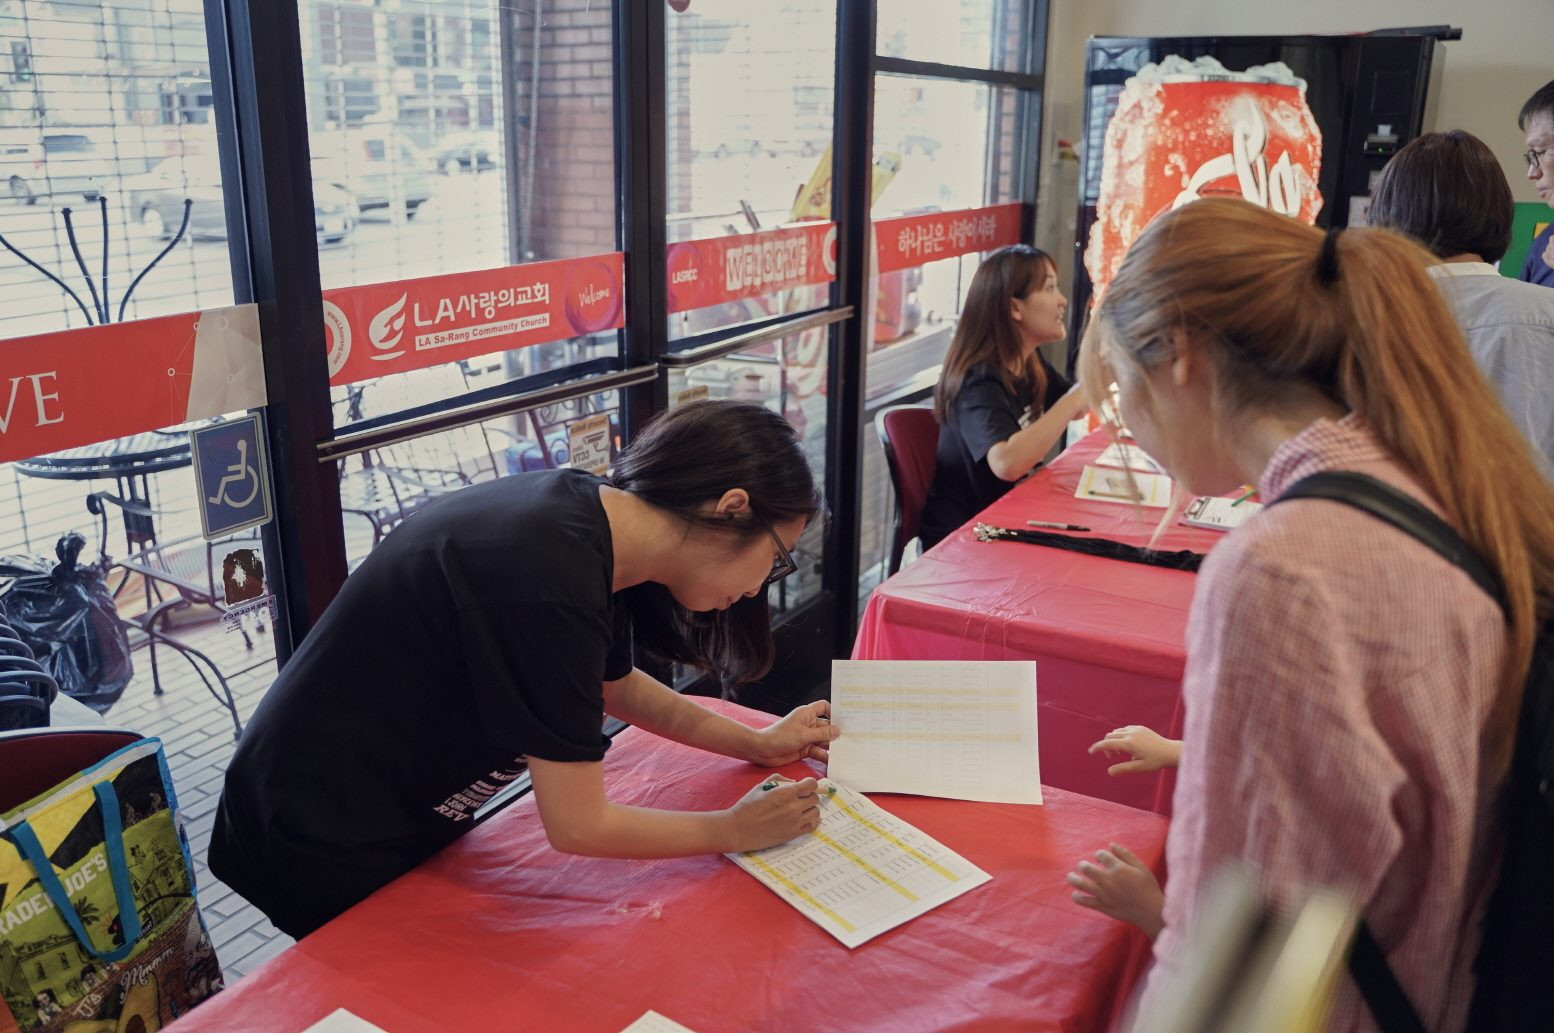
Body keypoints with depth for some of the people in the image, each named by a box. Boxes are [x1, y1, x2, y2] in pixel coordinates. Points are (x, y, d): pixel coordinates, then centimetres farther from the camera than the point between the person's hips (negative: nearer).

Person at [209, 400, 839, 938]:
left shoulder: (595, 513, -6)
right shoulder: (551, 579, -34)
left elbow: (617, 685, 13)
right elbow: (578, 828, -25)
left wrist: (756, 743, 11)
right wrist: (735, 830, -11)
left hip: (403, 816, 8)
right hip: (327, 853, -8)